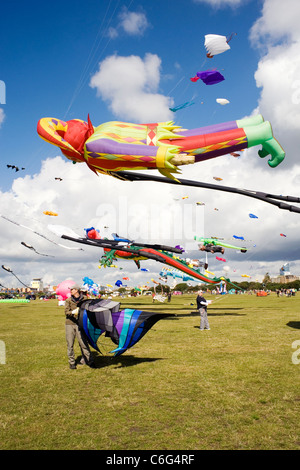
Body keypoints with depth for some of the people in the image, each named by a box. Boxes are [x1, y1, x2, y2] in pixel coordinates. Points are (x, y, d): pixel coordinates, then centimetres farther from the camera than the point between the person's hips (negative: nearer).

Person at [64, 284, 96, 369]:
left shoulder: (84, 299, 3)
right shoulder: (68, 300, 5)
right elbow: (66, 312, -6)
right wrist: (73, 312, -26)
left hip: (79, 324, -1)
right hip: (70, 324, 2)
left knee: (83, 343, -6)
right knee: (70, 344, 4)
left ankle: (89, 361, 7)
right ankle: (72, 362, 18)